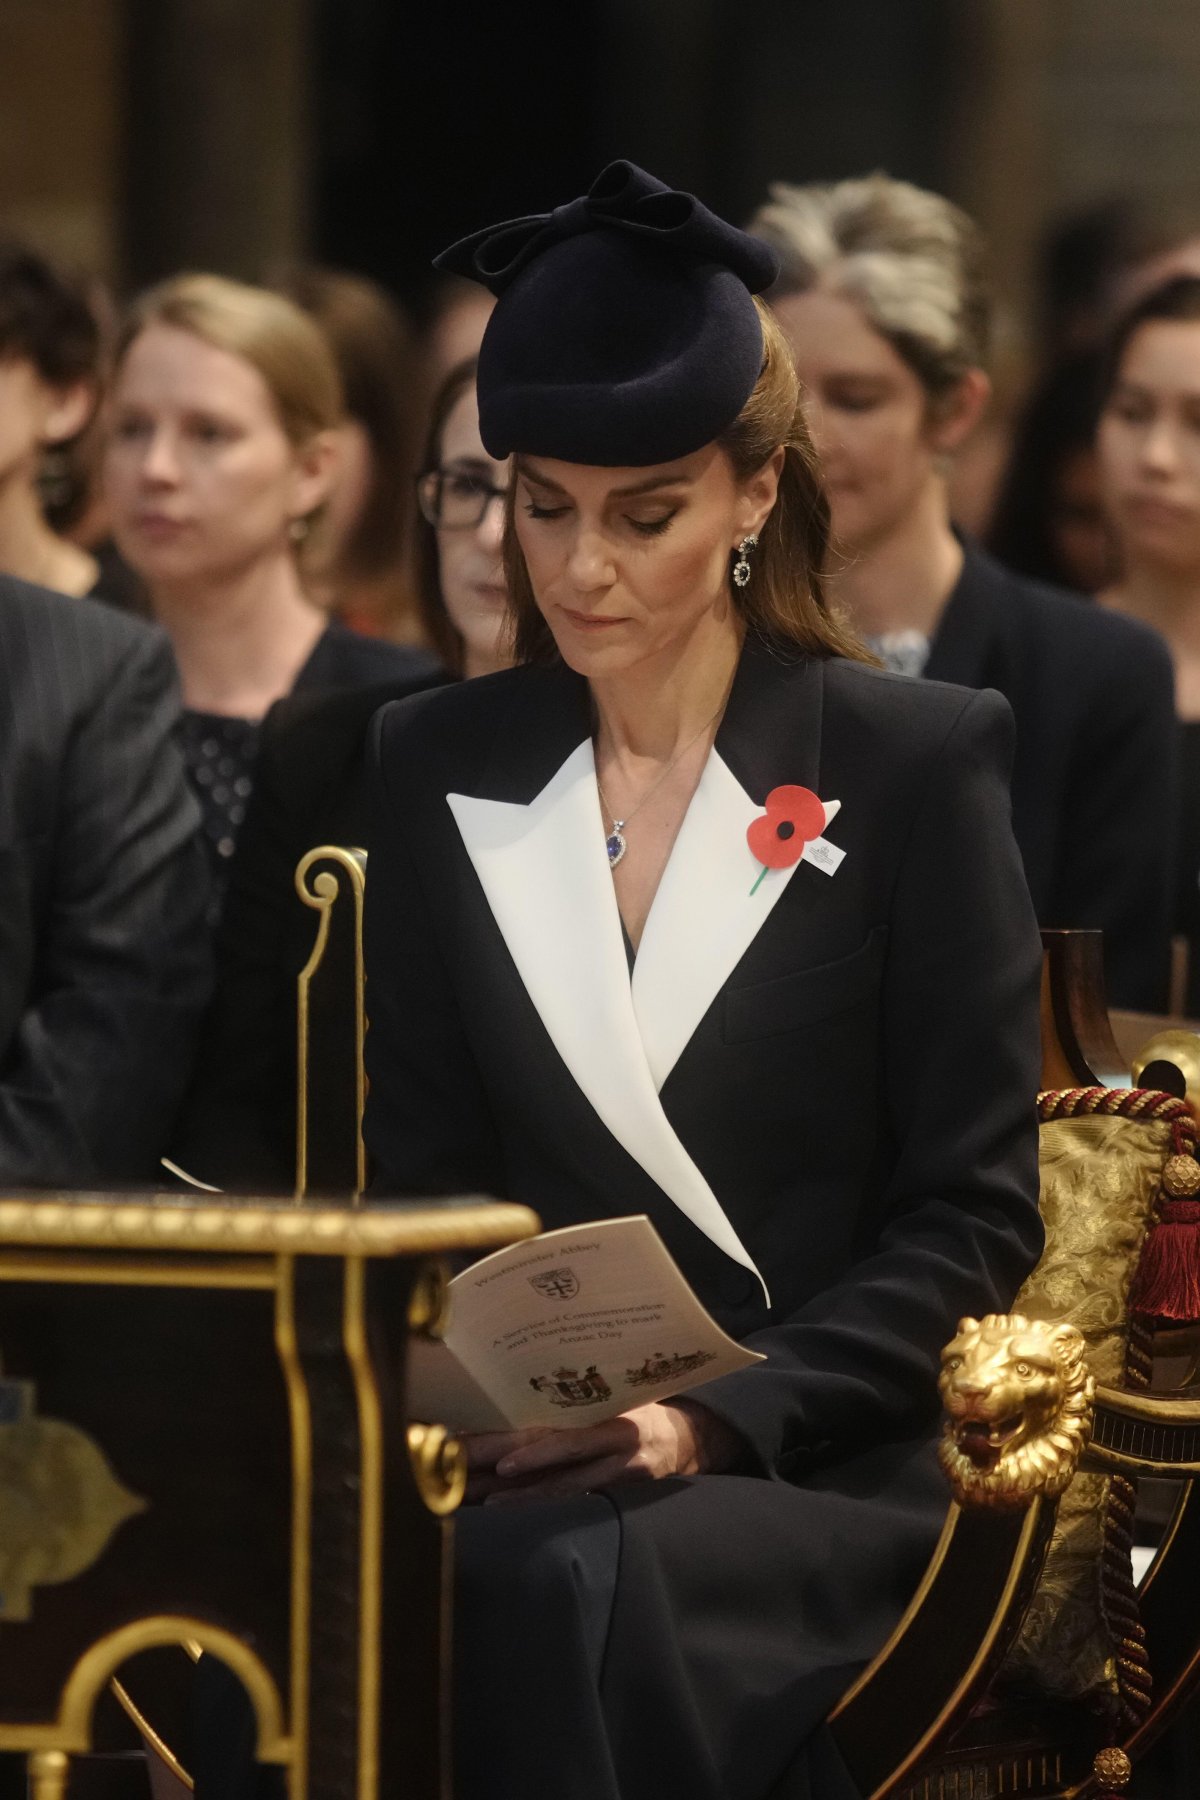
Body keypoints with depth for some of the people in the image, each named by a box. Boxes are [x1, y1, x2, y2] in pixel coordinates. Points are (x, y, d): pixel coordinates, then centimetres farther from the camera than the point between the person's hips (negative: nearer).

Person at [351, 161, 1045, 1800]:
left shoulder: (918, 764, 1)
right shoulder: (439, 770, 13)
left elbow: (973, 1213, -1)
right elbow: (418, 1174, 14)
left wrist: (714, 1422, -15)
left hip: (817, 1463, -3)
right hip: (515, 1465, 3)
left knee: (569, 1590, -38)